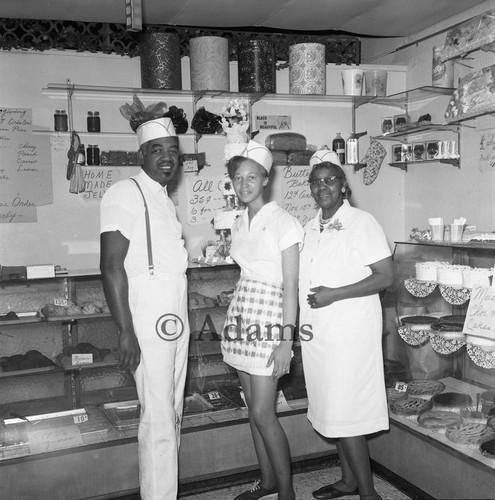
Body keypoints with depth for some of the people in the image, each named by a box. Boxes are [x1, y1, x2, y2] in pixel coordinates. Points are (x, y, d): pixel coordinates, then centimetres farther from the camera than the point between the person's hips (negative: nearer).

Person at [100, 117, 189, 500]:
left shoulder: (164, 200, 16)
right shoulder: (126, 193, -10)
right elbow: (111, 265, -16)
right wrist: (126, 332, -20)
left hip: (176, 320, 9)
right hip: (148, 321, -9)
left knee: (173, 414, 14)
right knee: (158, 420, -4)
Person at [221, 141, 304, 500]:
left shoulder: (283, 222, -9)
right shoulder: (240, 224, 13)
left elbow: (291, 285, -12)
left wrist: (287, 339, -18)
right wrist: (237, 317, 13)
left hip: (270, 314, -7)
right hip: (242, 314, 7)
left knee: (262, 413, -6)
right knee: (254, 407, 13)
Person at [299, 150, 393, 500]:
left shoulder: (362, 223, -8)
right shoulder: (312, 228, 12)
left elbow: (385, 277, -12)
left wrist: (334, 294, -19)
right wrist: (299, 321, 10)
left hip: (350, 333, -7)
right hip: (316, 333, 7)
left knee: (345, 413, -4)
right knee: (332, 411, 14)